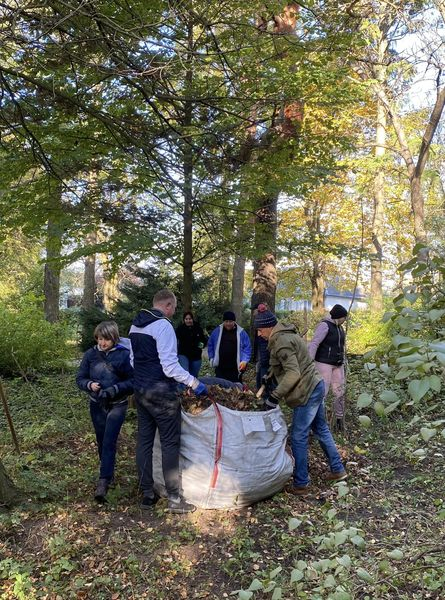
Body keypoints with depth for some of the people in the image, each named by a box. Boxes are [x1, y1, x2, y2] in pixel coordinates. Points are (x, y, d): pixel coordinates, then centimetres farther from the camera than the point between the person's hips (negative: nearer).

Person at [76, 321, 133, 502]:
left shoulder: (124, 354, -14)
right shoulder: (90, 354, -4)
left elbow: (133, 381, -12)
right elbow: (80, 378, 2)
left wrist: (115, 389, -25)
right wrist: (90, 385, -19)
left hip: (117, 405, -4)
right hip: (97, 405, 4)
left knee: (109, 442, -11)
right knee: (101, 442, 15)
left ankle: (103, 482, -8)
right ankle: (108, 473, 34)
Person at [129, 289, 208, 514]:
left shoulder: (135, 325, 11)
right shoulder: (163, 325, -17)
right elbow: (170, 365, -23)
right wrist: (194, 382, -16)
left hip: (140, 391, 9)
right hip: (161, 393, -8)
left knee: (144, 441, 13)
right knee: (170, 444, 1)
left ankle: (147, 494, 22)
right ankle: (174, 499, 7)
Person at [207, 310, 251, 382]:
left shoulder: (241, 332, 0)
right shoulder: (217, 331, 5)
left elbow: (247, 348, 0)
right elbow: (210, 345, 15)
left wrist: (244, 361, -12)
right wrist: (211, 358, 7)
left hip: (235, 369, -1)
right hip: (220, 368, 2)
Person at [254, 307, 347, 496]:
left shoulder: (281, 342, -20)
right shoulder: (286, 334, 12)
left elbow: (293, 374, -27)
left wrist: (276, 394, -22)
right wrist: (272, 371, 11)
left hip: (306, 392, -11)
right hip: (315, 387, 11)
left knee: (298, 437, -2)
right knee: (321, 429, 20)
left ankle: (301, 484, 7)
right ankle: (337, 470, 32)